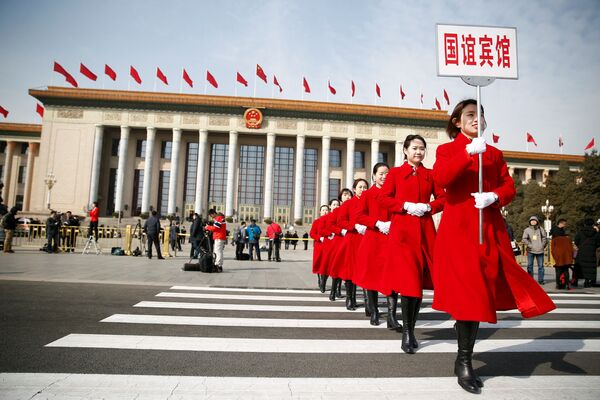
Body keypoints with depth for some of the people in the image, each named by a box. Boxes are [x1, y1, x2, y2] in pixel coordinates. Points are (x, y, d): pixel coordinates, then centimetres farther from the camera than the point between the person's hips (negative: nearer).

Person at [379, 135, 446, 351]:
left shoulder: (430, 174, 13)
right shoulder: (395, 173, 7)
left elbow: (442, 198, 12)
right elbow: (383, 198, 0)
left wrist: (428, 207, -7)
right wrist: (406, 205, -12)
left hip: (425, 230, 3)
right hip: (402, 229, -3)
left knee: (420, 280, 5)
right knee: (407, 279, -9)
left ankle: (411, 329, 18)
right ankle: (406, 332, 1)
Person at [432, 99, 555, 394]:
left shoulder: (494, 153, 19)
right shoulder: (447, 150, 7)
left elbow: (509, 187, 11)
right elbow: (440, 179, -13)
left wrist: (494, 197, -11)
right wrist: (468, 152, -23)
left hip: (490, 230, 4)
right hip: (459, 229, -4)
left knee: (479, 294, 6)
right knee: (466, 293, -6)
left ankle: (464, 360, 20)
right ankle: (464, 363, 6)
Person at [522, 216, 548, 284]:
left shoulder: (541, 229, 8)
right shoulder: (527, 230, 4)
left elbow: (545, 238, 9)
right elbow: (524, 239, 0)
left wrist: (542, 245, -1)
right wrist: (530, 245, -10)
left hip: (540, 250, 1)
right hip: (530, 250, -1)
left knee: (540, 265, 5)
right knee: (530, 265, 1)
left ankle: (540, 280, 12)